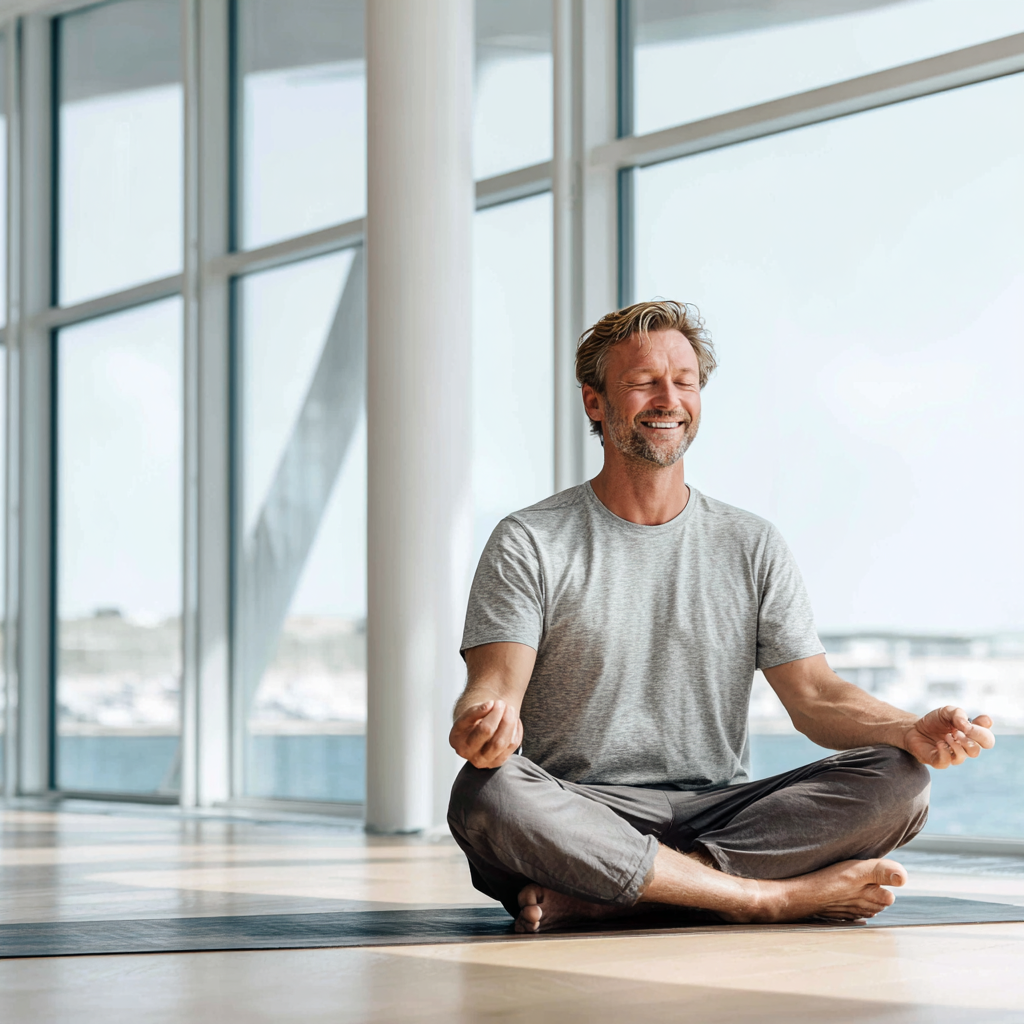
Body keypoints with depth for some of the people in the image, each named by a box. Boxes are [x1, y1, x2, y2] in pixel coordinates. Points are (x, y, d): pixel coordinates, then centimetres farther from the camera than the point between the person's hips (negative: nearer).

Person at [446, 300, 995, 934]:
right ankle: (776, 896, -30)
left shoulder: (753, 547, 14)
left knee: (898, 782, -22)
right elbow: (497, 682, -8)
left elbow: (814, 696, 7)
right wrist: (486, 719, -35)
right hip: (581, 814, -3)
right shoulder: (529, 544, 4)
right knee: (487, 792, -37)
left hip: (720, 810, 3)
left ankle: (589, 895, -29)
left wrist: (915, 732, -15)